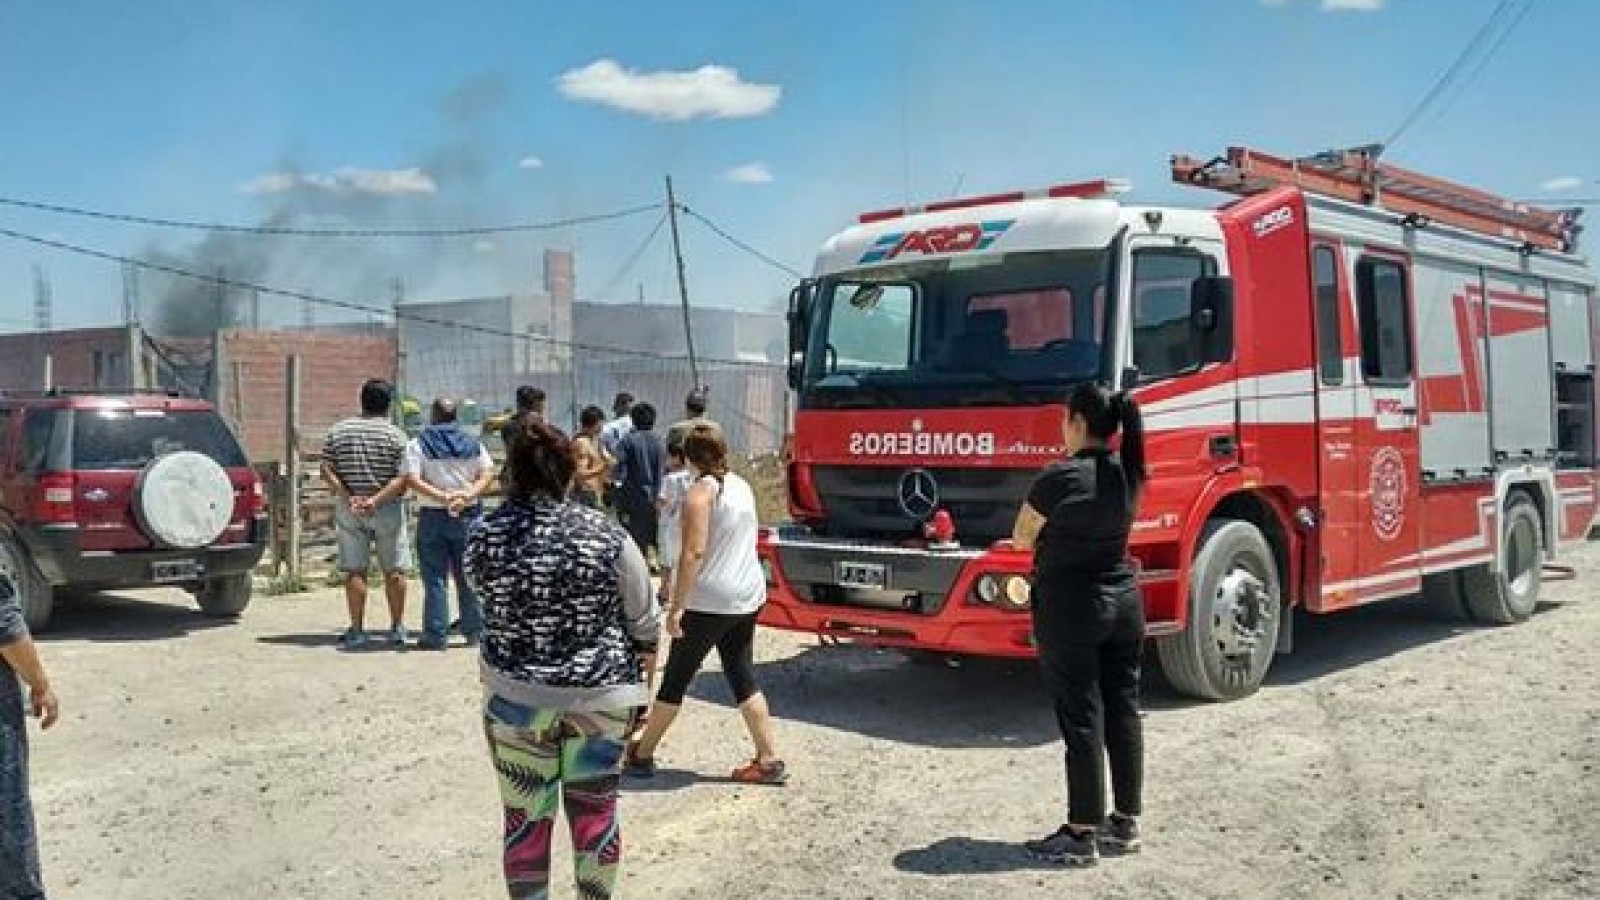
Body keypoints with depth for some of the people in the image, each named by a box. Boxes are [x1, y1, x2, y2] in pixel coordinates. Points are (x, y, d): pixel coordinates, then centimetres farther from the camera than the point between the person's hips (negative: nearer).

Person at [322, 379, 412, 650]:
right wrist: (376, 500, -16)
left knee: (355, 570, 5)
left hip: (349, 509, 2)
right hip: (387, 509, -2)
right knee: (394, 569, 7)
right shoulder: (395, 435, -4)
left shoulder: (338, 431, 5)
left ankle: (357, 630, 5)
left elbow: (326, 471, -1)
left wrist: (349, 496, -8)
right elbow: (402, 479, -13)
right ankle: (397, 628, 12)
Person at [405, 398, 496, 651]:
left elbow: (411, 480, -13)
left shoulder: (418, 444, -2)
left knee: (435, 578, 1)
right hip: (468, 516, 3)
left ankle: (435, 635, 1)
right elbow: (487, 475, -3)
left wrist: (442, 496, -18)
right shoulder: (473, 443, 6)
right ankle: (474, 630, 14)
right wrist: (468, 494, -14)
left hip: (432, 517, -2)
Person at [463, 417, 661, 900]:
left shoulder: (484, 536, -8)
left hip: (514, 698, 0)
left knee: (526, 816, 12)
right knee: (595, 809, 15)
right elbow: (645, 622, -3)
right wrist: (636, 676, 12)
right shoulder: (606, 534, -10)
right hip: (600, 695, 0)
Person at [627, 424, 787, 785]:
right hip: (749, 597, 7)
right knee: (742, 677, 12)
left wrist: (676, 606, -19)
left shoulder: (701, 492, -13)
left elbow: (693, 553, -21)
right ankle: (769, 760, 10)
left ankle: (641, 754, 18)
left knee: (676, 678, 5)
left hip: (709, 601, -7)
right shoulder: (742, 486, 10)